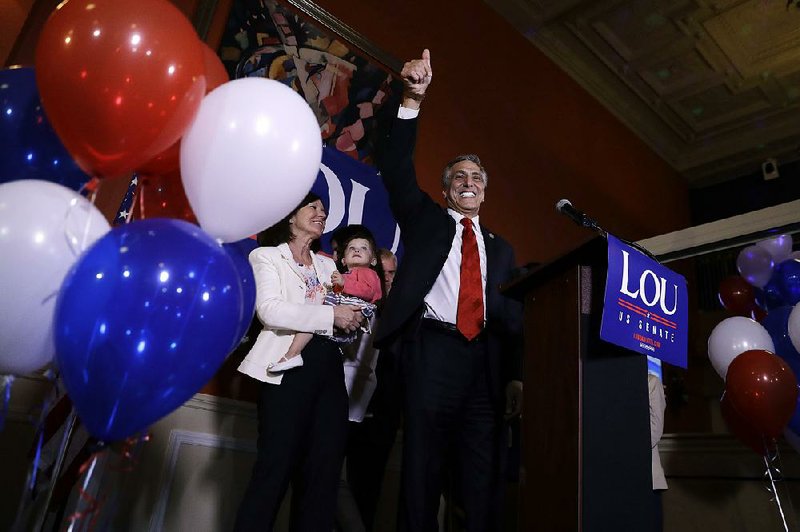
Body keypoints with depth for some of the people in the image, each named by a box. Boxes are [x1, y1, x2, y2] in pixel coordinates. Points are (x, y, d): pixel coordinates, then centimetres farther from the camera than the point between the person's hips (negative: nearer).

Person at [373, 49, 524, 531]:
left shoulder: (501, 248, 22)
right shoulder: (424, 220, 17)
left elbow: (514, 314, 16)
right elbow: (397, 171, 2)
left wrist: (516, 375, 4)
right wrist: (413, 101, -9)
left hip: (486, 360, 3)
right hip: (432, 349, -2)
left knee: (486, 480, 1)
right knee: (423, 471, -3)